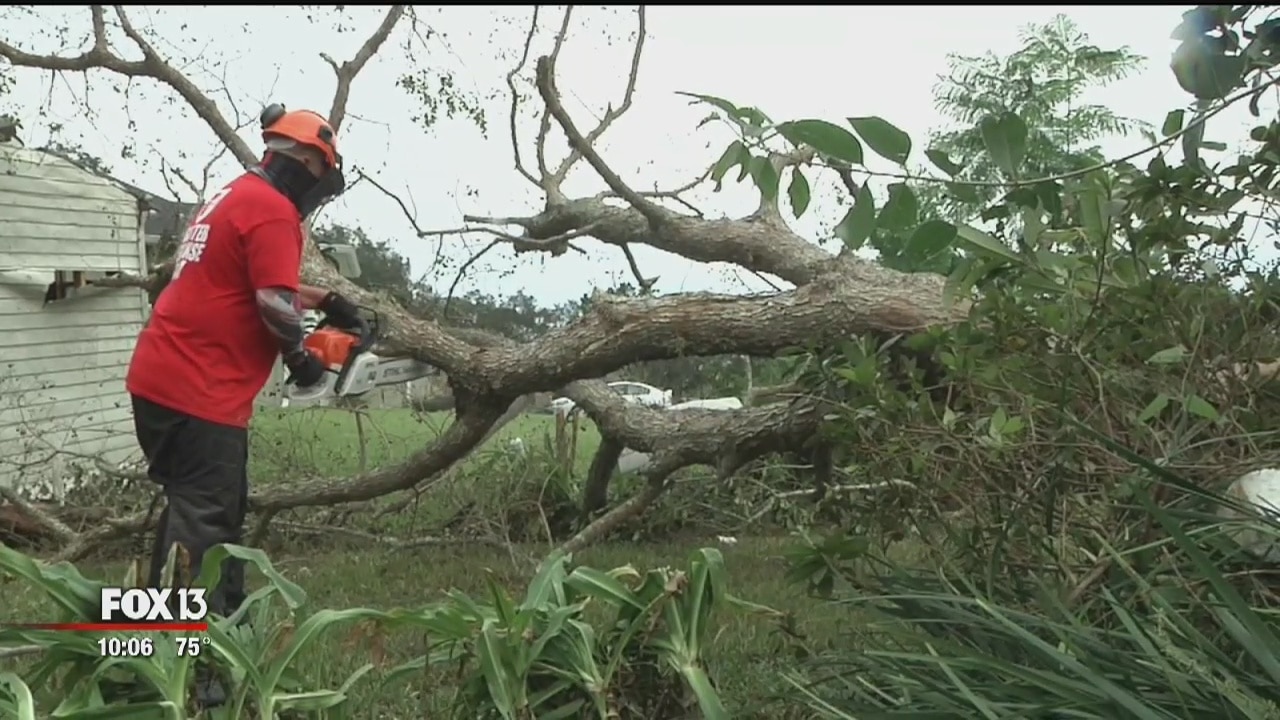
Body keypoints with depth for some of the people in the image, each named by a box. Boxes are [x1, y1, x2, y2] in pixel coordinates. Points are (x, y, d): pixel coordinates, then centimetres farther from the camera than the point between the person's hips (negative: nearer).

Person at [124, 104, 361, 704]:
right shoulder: (274, 211, -13)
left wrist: (325, 300, 30)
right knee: (202, 522, -7)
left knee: (206, 513, 18)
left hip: (162, 379, 10)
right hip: (199, 393, -10)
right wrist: (301, 356, -3)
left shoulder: (235, 196, 18)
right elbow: (273, 302, -20)